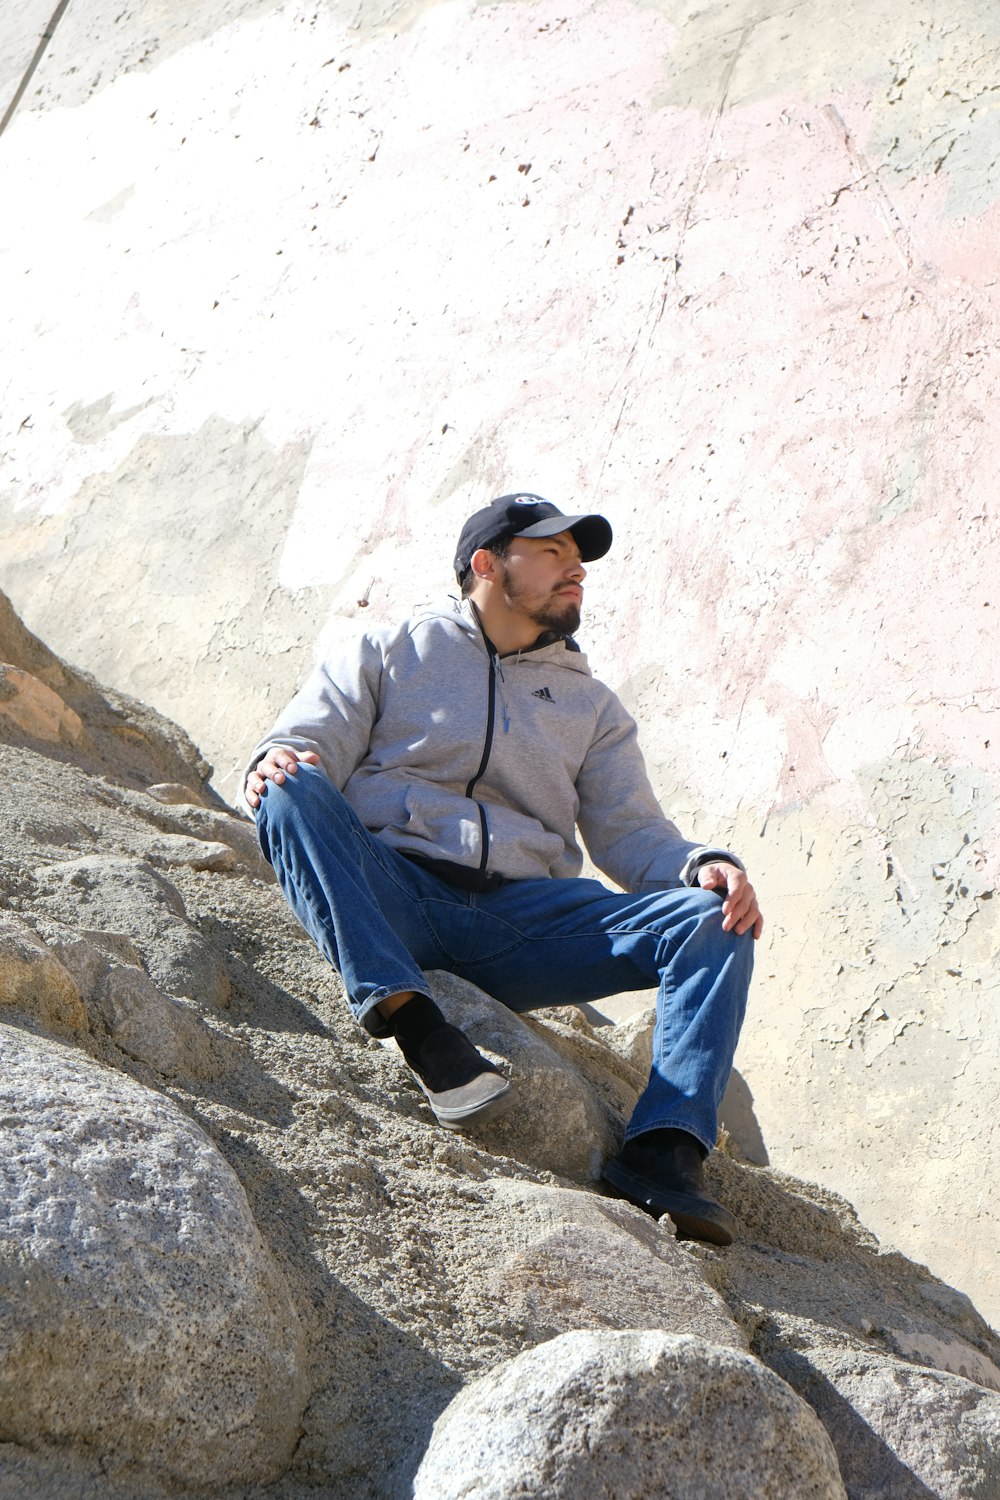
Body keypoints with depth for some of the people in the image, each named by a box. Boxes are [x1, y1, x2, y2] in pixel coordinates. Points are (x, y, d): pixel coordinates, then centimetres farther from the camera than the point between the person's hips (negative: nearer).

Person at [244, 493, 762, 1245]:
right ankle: (415, 1022, -41)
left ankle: (664, 1151, -30)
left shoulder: (592, 705, 26)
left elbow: (631, 830, 16)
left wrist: (705, 865, -7)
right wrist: (276, 763, -19)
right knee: (294, 793, -30)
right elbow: (306, 741, 7)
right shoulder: (390, 653, 18)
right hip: (394, 895, -2)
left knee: (715, 920, -18)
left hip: (522, 916, 2)